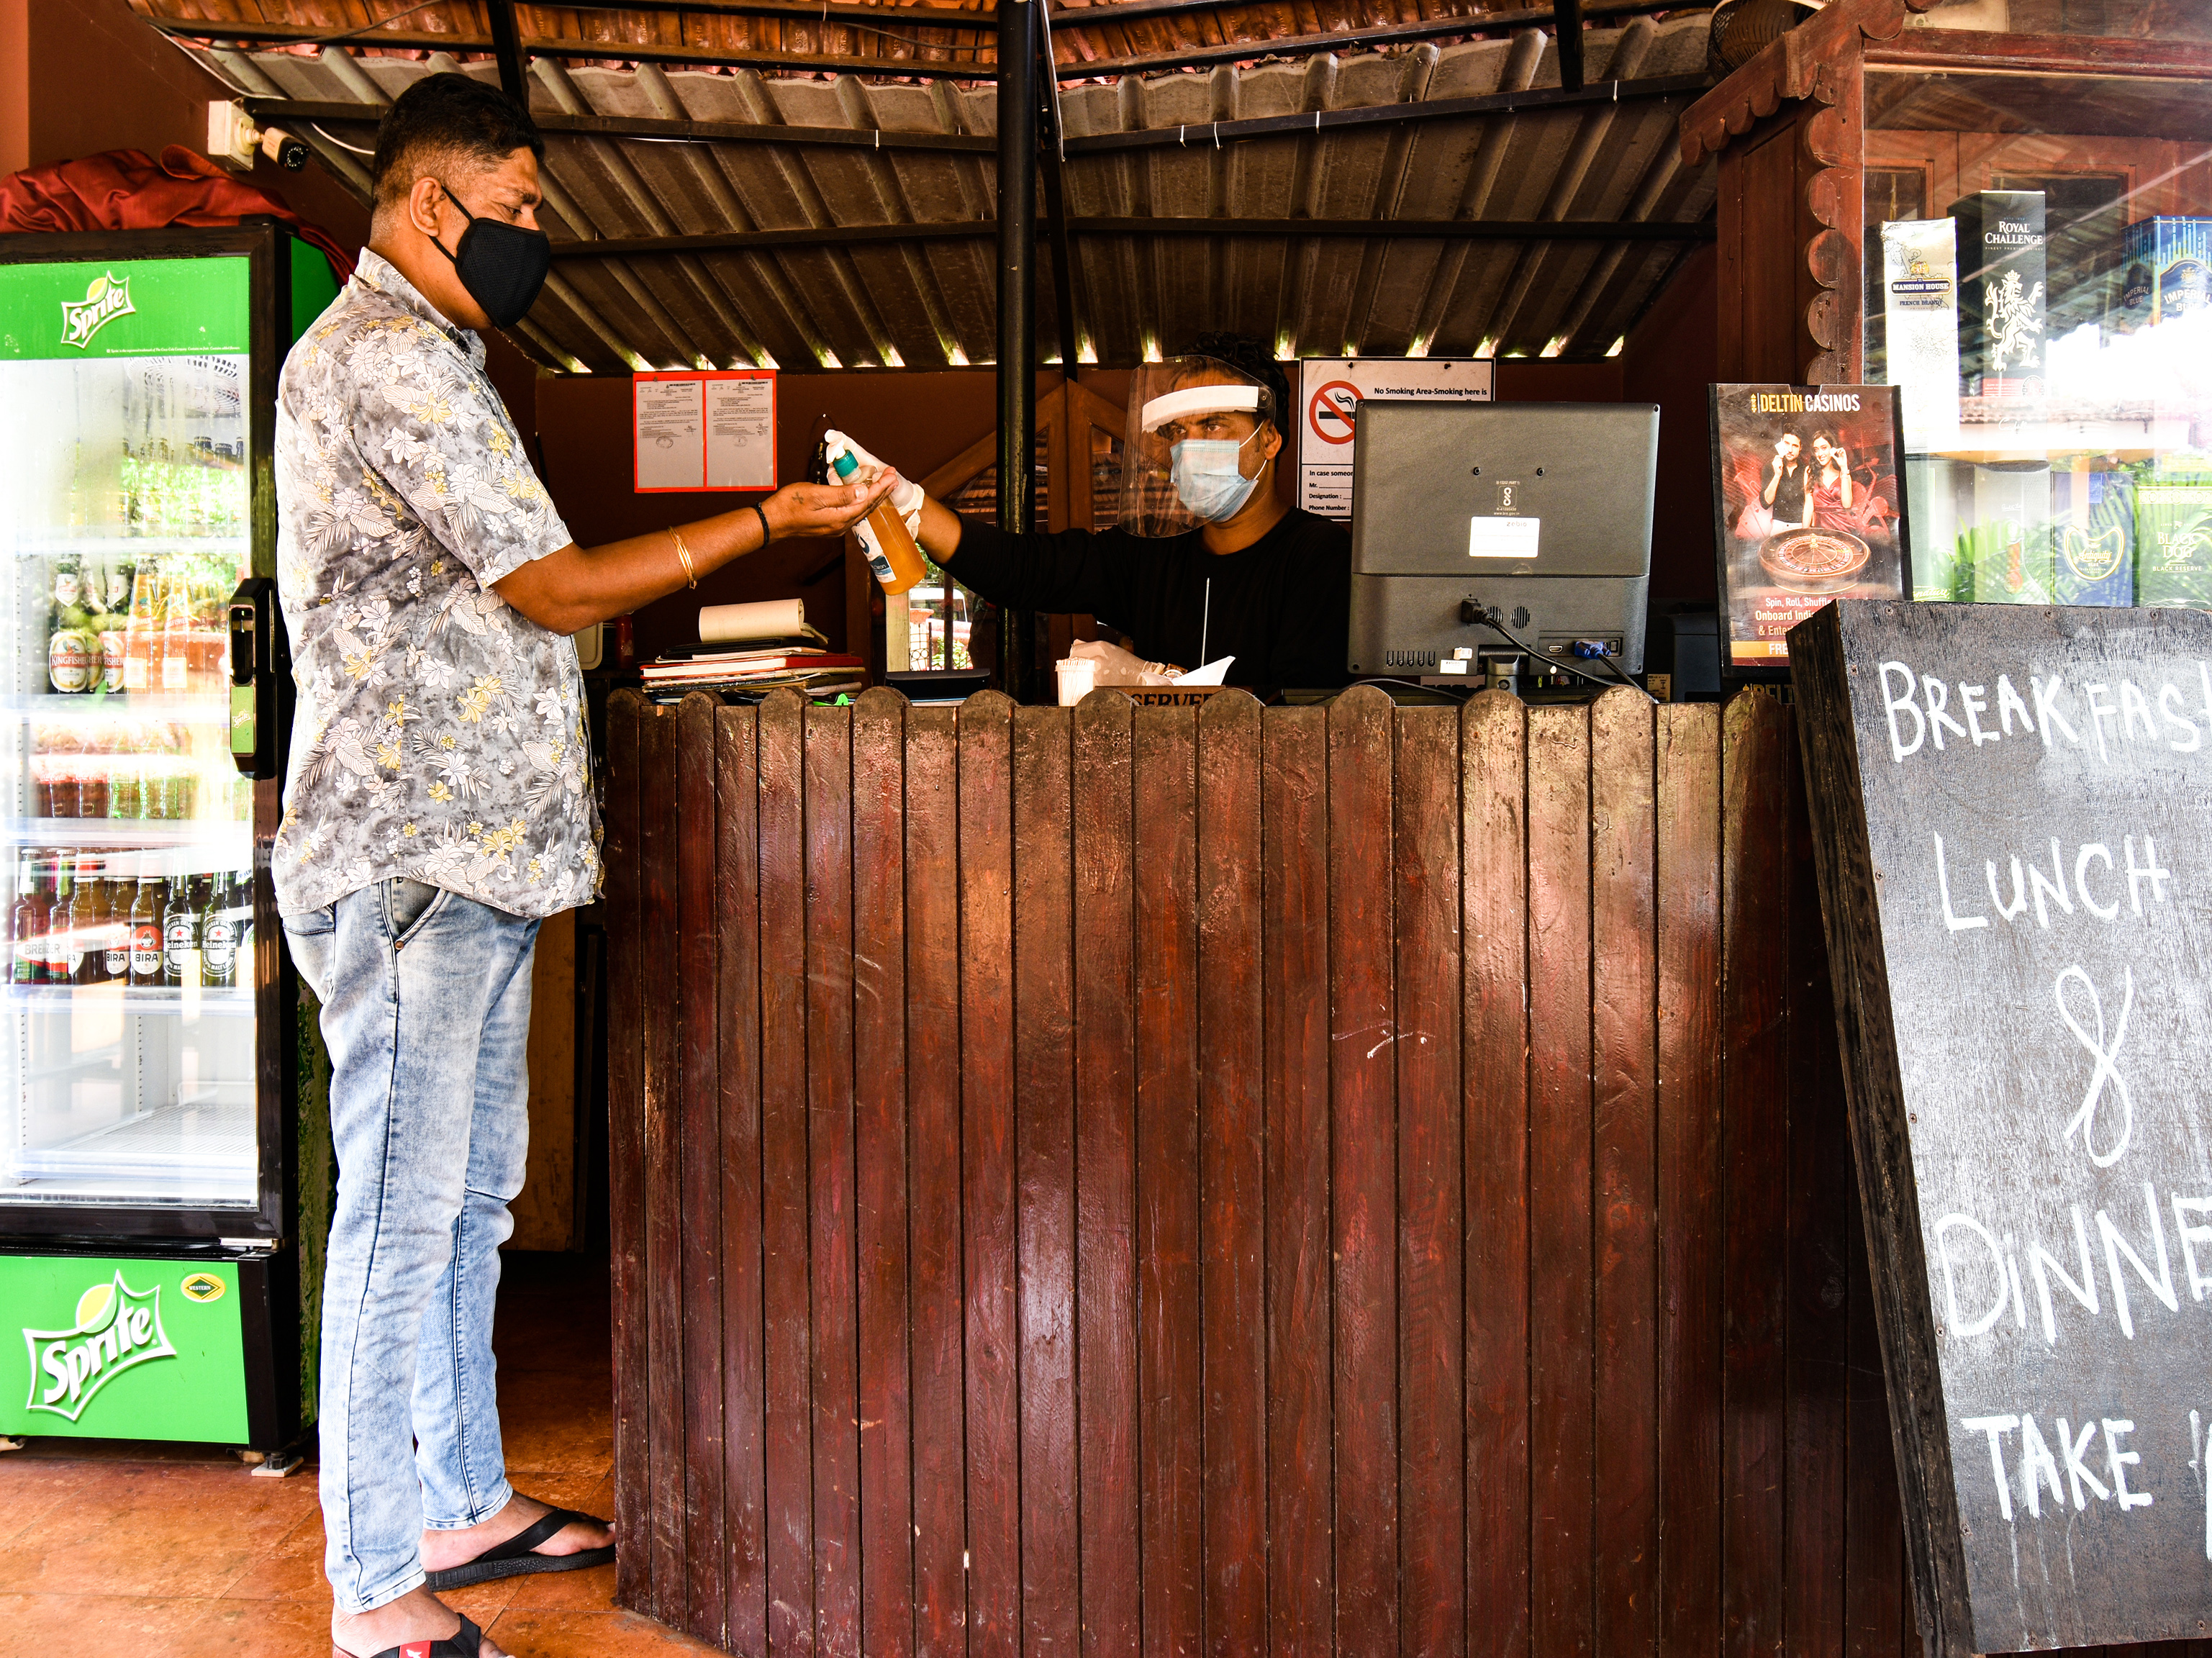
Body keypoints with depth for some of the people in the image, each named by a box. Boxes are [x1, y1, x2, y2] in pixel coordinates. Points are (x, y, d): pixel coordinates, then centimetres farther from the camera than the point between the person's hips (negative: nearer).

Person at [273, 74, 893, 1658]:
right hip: (411, 858, -10)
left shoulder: (412, 355, 22)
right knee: (403, 1213, -3)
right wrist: (769, 521, -8)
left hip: (468, 847, 11)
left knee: (468, 1195, 15)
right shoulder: (393, 359, -12)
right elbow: (557, 587, -14)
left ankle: (461, 1502, 29)